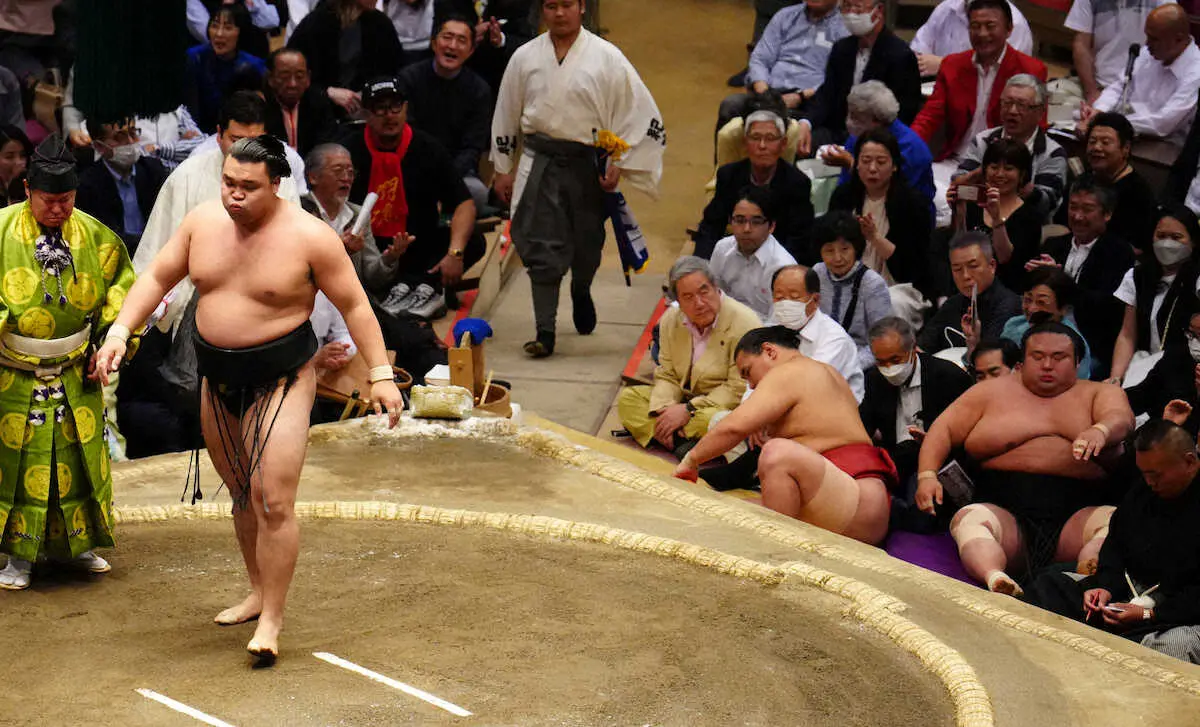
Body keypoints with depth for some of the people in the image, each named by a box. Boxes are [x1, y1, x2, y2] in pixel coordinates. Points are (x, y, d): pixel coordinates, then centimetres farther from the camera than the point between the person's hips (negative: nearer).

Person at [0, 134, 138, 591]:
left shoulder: (93, 235, -1)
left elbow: (123, 281, 14)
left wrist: (113, 327, 5)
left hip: (74, 373, 3)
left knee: (79, 455, 11)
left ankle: (78, 545, 26)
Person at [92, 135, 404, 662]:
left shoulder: (309, 237, -15)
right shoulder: (202, 221, -2)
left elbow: (354, 305, -8)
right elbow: (158, 278, 7)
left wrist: (380, 374, -10)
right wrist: (120, 330, -5)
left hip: (281, 381, -5)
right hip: (218, 380, 5)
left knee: (272, 501, -11)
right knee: (241, 495, 17)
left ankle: (271, 620, -1)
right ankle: (258, 593, 35)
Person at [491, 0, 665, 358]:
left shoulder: (607, 58, -5)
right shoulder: (525, 57, 2)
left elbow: (637, 112, -3)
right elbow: (506, 114, 10)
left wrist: (618, 164, -7)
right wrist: (502, 169, 10)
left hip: (587, 163, -1)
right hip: (540, 162, 1)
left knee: (587, 242, 14)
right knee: (542, 248, -4)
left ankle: (581, 292, 46)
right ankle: (545, 332, -3)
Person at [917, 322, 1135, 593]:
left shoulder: (1099, 393, 18)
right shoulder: (993, 392, 20)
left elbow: (1121, 419, -4)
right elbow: (944, 430, 16)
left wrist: (1100, 430, -29)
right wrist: (927, 476, -4)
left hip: (1076, 516, 0)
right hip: (1005, 511, 0)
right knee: (970, 519, -32)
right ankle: (995, 580, -59)